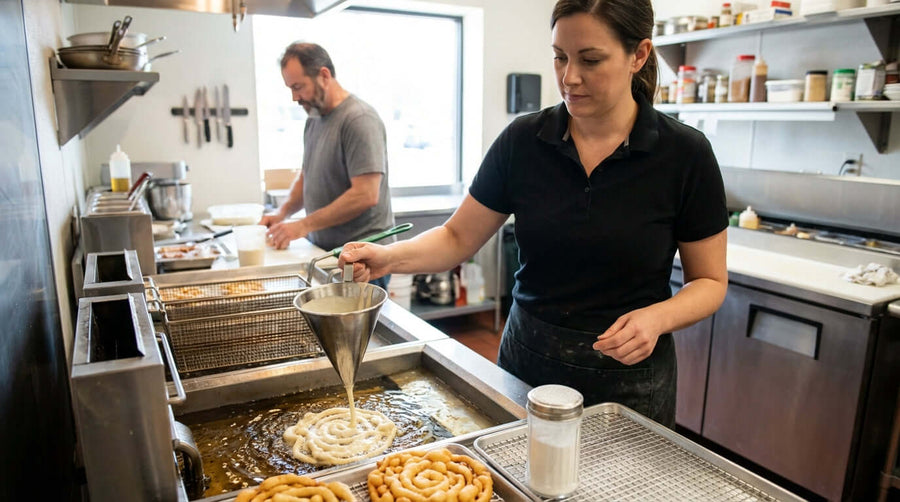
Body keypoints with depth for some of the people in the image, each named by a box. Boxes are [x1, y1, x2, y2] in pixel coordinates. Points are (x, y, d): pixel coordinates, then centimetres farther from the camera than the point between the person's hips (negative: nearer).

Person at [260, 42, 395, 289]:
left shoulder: (360, 119, -15)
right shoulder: (313, 118, 13)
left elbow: (366, 195, -22)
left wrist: (304, 225, -18)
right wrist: (283, 213, 5)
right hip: (323, 251, 8)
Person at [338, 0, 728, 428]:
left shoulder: (684, 155, -12)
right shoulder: (523, 141, -7)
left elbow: (709, 281, -3)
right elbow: (458, 237, -2)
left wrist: (658, 317, -23)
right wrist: (390, 257, -20)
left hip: (627, 378, -1)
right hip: (526, 360, 2)